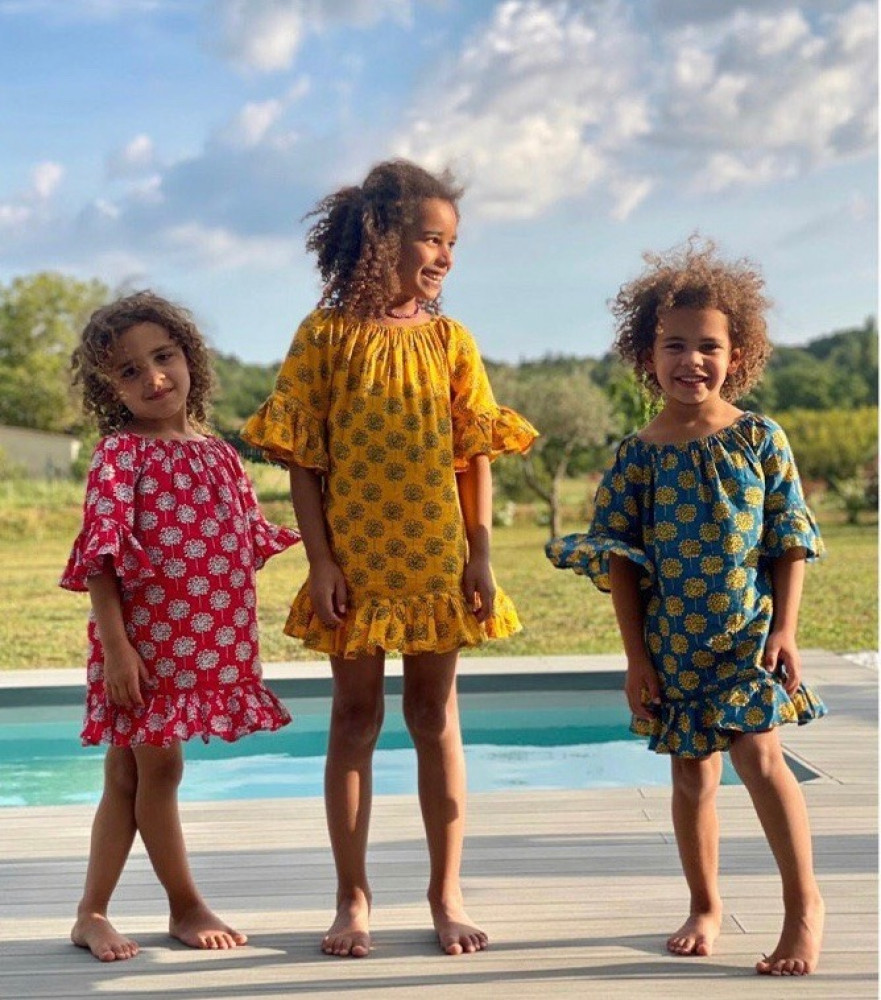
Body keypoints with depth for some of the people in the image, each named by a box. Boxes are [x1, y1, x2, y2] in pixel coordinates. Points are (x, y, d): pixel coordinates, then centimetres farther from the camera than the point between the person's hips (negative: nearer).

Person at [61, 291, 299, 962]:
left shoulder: (219, 454, 11)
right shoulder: (120, 454, -7)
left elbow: (250, 542, 17)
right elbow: (100, 555, -13)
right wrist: (115, 645, -18)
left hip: (213, 642, 6)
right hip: (145, 639, -5)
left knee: (128, 775, 12)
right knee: (157, 768, 3)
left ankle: (93, 913, 21)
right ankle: (187, 907, 19)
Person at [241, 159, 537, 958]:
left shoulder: (450, 340, 3)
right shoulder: (325, 336, -4)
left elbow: (475, 459, 3)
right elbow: (302, 462, -4)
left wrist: (480, 558, -3)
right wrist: (320, 562, -10)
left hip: (437, 563, 2)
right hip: (355, 565, -2)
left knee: (435, 715, 9)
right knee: (355, 717, 7)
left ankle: (446, 892, 19)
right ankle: (353, 897, 18)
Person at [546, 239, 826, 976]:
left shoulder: (760, 438, -4)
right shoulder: (636, 456, -3)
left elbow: (791, 541, -1)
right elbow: (618, 560, -2)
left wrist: (784, 629, -8)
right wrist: (635, 657, -4)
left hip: (749, 634, -2)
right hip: (671, 644, 2)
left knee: (759, 755, -12)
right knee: (692, 773, 11)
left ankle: (804, 902, 3)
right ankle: (705, 904, 29)